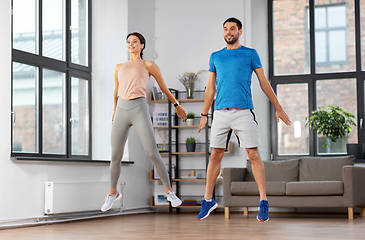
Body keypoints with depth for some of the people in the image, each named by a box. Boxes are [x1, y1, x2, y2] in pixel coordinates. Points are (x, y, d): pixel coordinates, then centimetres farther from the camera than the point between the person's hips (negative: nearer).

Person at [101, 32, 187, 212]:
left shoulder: (149, 65, 10)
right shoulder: (119, 68, 20)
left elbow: (164, 88, 20)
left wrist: (177, 106, 28)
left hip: (139, 110, -3)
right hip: (121, 111, 3)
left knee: (153, 155, -10)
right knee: (116, 157, 3)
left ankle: (169, 192, 7)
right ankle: (113, 193, 25)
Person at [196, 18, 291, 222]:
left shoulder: (250, 54, 8)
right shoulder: (215, 57, 16)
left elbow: (264, 83, 9)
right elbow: (211, 88, 20)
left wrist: (279, 108, 6)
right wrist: (204, 115, 17)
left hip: (243, 111, -3)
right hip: (221, 112, 3)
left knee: (254, 154, -7)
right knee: (216, 155, 4)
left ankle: (263, 202, -3)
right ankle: (208, 200, 14)